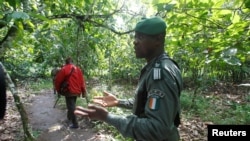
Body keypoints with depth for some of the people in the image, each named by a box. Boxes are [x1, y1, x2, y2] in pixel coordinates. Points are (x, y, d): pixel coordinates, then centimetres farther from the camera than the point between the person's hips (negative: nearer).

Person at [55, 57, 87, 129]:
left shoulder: (64, 69, -8)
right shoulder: (78, 69, 7)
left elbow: (58, 80, -8)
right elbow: (82, 81, 4)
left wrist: (58, 90, 7)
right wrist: (83, 92, 8)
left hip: (69, 91, -6)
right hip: (77, 91, 6)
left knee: (71, 107, 0)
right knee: (72, 106, 23)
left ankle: (75, 124, 0)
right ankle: (69, 117, 42)